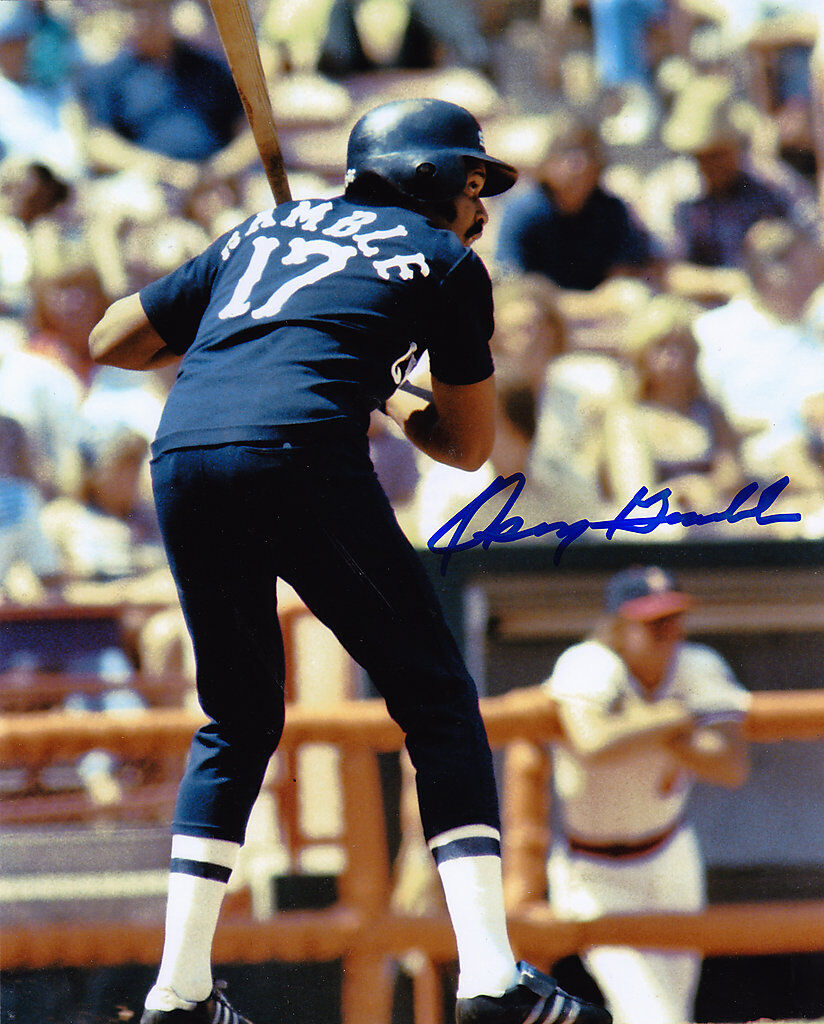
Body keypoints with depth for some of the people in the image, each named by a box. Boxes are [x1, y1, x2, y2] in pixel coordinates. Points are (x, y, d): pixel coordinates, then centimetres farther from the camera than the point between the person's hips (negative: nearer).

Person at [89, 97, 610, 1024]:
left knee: (238, 720, 21)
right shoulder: (443, 260, 18)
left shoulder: (262, 232, 30)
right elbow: (467, 446, 22)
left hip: (181, 458, 5)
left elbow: (110, 341, 31)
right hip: (300, 456, -5)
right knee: (437, 702, 3)